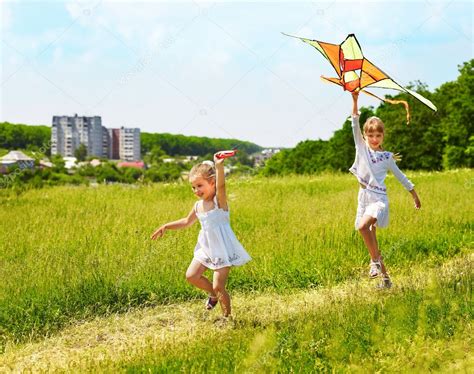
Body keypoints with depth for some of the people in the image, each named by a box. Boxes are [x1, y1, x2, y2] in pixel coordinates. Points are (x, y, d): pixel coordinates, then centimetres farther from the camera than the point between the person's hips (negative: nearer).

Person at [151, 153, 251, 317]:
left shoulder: (219, 200, -15)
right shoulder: (198, 206, 6)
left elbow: (221, 186, -38)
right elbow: (187, 222, 24)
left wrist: (219, 166, -55)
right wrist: (166, 227, 18)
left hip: (223, 250, -7)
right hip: (206, 249, 7)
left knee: (218, 286, -8)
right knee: (191, 275, 3)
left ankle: (227, 316, 12)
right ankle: (214, 294, 28)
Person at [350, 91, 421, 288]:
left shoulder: (387, 157, 1)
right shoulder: (361, 147, 4)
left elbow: (400, 176, 12)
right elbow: (355, 124, -7)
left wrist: (415, 195, 16)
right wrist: (355, 100, -18)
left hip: (379, 198, -4)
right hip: (363, 198, 4)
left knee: (363, 226, -31)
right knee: (371, 239, 7)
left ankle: (375, 260, -13)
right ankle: (385, 277, 17)